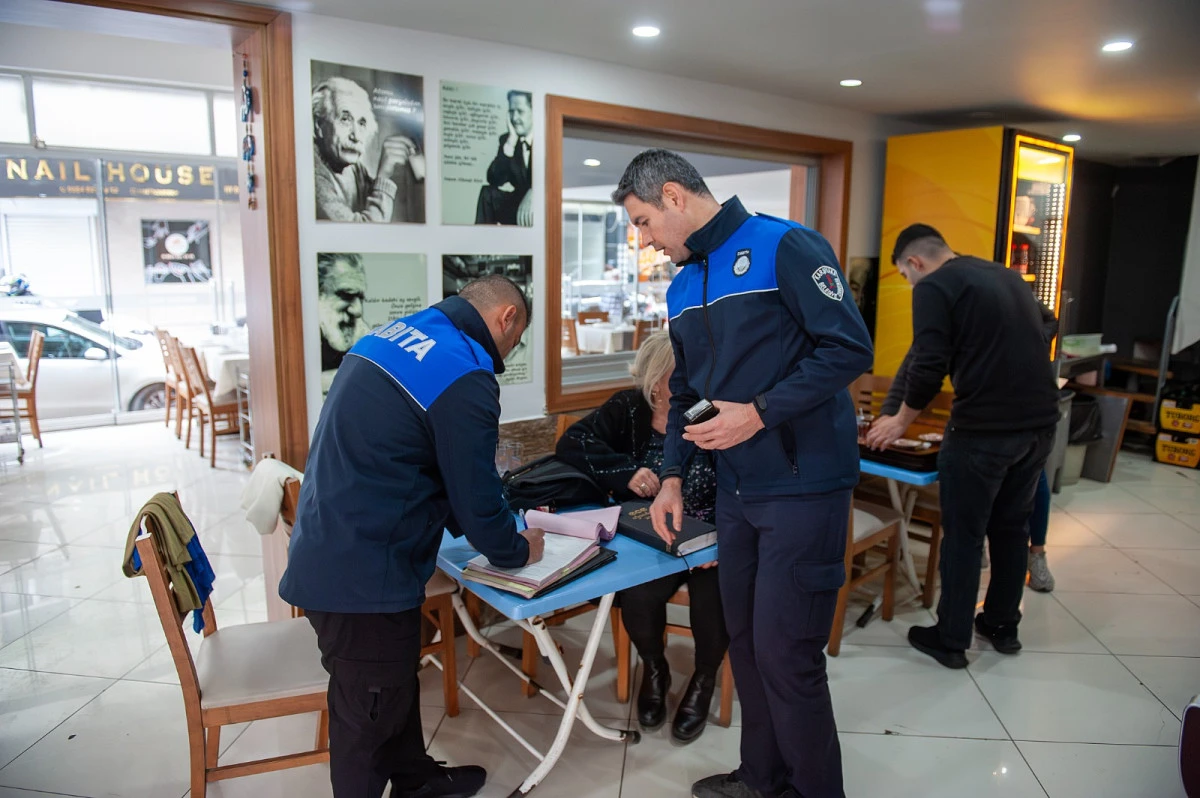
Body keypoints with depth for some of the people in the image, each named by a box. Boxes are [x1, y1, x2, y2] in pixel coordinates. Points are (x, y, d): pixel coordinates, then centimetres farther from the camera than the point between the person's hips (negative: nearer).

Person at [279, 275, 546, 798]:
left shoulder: (391, 334, 8)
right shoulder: (466, 378, -20)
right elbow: (477, 501, -16)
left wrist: (468, 525, 20)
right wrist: (518, 550, 5)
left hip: (326, 555, 10)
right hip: (362, 578, -10)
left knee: (398, 682, 26)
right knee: (369, 715, 11)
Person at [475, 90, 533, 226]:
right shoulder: (506, 139, 6)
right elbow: (495, 180, -6)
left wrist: (532, 195, -41)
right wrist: (511, 140, -13)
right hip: (515, 204, 4)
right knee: (487, 193, -19)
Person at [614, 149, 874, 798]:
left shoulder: (784, 247, -11)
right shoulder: (682, 288, 14)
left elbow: (849, 349, -16)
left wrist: (759, 413, -19)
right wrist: (672, 476, 10)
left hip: (803, 487, -8)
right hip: (735, 490, 8)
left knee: (786, 655, -1)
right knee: (745, 642, 17)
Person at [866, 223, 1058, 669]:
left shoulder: (933, 287, -6)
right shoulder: (1009, 278, 18)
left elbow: (928, 366, -15)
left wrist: (901, 420, -1)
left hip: (984, 429, -7)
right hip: (1040, 422, 8)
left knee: (963, 535, 6)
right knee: (1012, 527, 20)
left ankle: (951, 640, 17)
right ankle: (1003, 627, 34)